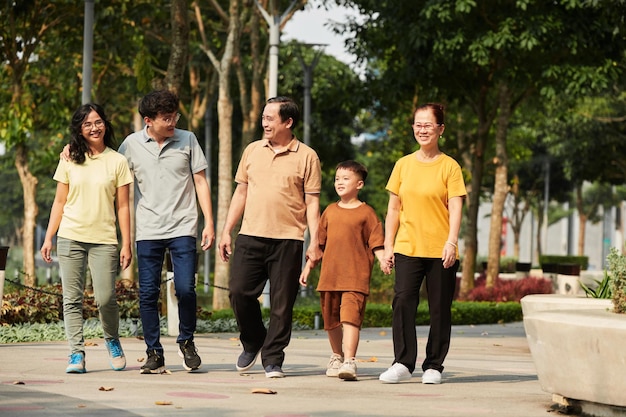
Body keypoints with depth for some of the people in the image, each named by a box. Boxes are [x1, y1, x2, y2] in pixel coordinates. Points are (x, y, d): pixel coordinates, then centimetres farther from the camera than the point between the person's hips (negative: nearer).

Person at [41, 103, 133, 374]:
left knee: (105, 299, -8)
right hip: (70, 238, 2)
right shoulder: (70, 160, 8)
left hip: (104, 240, -1)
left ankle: (112, 341, 19)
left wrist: (126, 244, 0)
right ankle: (77, 354, 2)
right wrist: (48, 238, 5)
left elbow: (122, 206, 5)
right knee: (72, 299, -2)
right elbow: (59, 202, 11)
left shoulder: (117, 161, 5)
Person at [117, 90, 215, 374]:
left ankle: (186, 342, 14)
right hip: (148, 230, 1)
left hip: (182, 228, -1)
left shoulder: (187, 140, 4)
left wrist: (209, 223, 3)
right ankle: (154, 353, 9)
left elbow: (200, 182, 7)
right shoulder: (132, 144, 3)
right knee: (148, 293, -1)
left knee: (185, 289, -9)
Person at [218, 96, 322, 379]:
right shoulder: (252, 151, 12)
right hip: (250, 236, 3)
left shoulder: (306, 157, 1)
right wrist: (227, 232, 11)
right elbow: (241, 193, 17)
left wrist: (314, 242, -7)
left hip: (287, 240, -3)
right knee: (240, 292, -2)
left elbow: (312, 202, 0)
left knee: (282, 304, -1)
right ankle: (252, 342, 22)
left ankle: (273, 360, 10)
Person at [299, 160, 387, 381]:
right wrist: (308, 267, 19)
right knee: (331, 319, 13)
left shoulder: (366, 213, 0)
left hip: (356, 276, -5)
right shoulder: (330, 211, 14)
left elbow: (376, 242, -1)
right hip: (329, 275, 5)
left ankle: (349, 362, -22)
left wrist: (383, 259, -18)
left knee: (350, 317, -17)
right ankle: (336, 356, 33)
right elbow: (319, 243, 20)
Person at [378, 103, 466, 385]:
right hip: (407, 248, 2)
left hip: (440, 251, -2)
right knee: (402, 301, -11)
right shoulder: (403, 164, 10)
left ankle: (434, 366, 12)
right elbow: (394, 208, 13)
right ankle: (402, 364, -6)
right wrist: (388, 245, 7)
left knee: (439, 309, 1)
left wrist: (451, 242, -17)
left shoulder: (449, 166, 1)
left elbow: (455, 208, -5)